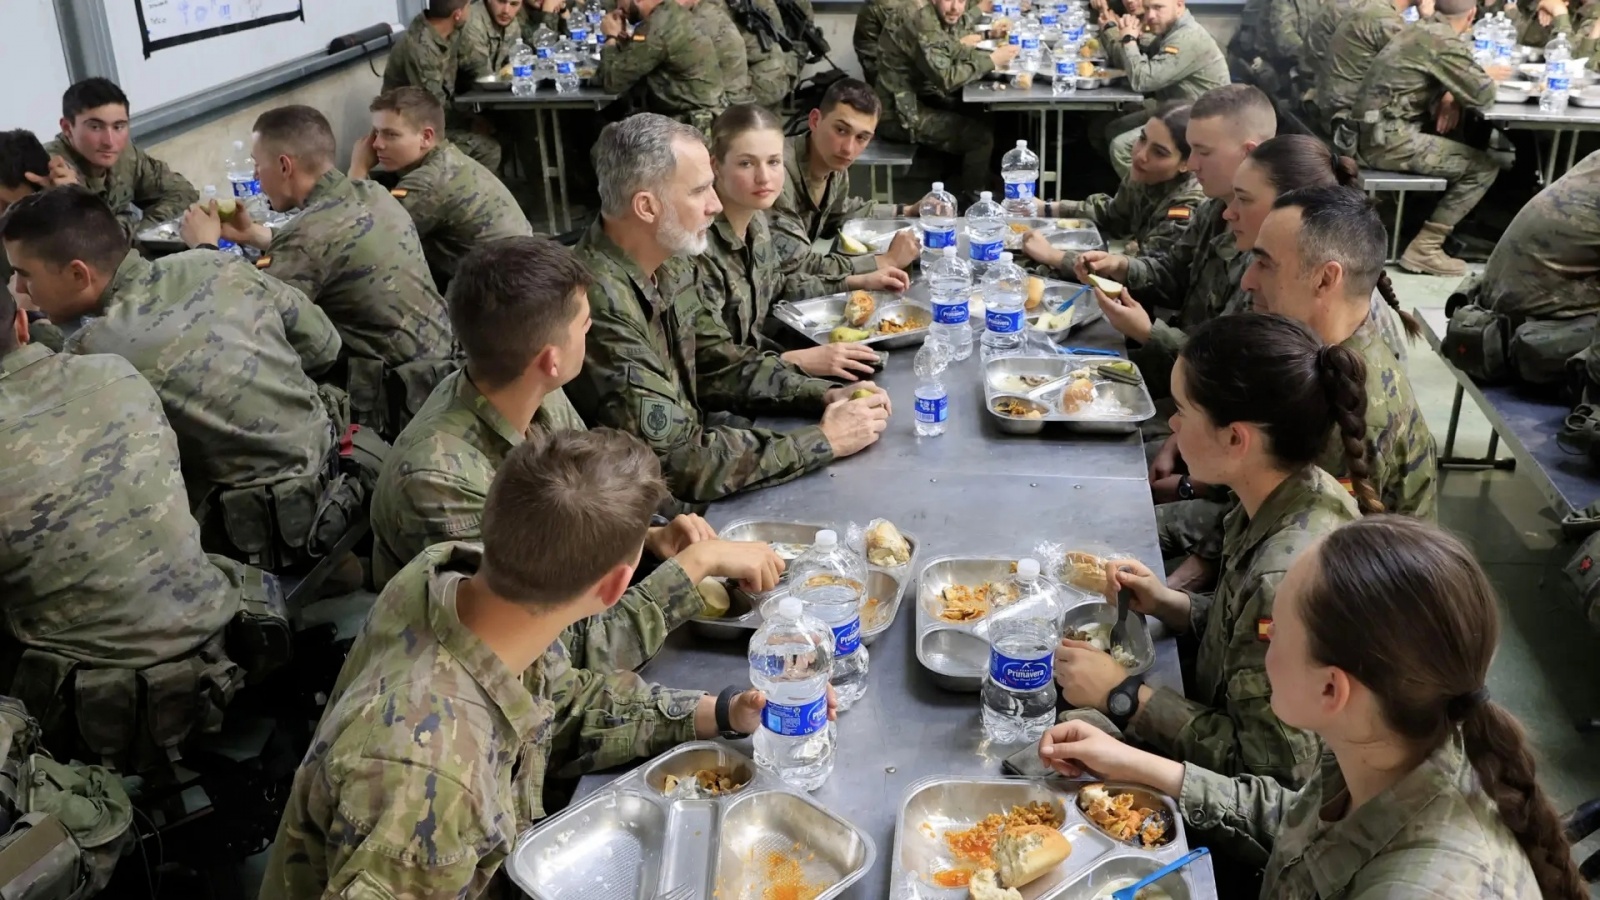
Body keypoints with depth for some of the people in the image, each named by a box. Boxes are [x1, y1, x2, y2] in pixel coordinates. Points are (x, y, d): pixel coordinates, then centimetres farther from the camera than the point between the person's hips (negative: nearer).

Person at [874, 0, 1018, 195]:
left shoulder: (946, 20, 4)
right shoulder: (921, 24, -24)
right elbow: (947, 78, -28)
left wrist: (995, 55, -11)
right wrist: (991, 61, -20)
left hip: (921, 99, 9)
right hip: (898, 114, -9)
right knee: (981, 135, -9)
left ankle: (987, 179, 27)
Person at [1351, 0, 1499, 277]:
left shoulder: (1421, 30, 14)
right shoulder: (1445, 42, -13)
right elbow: (1482, 95, -14)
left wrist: (1450, 97, 8)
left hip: (1370, 134, 9)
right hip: (1390, 140, -9)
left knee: (1459, 147, 24)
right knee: (1484, 167, -3)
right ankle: (1424, 248, -4)